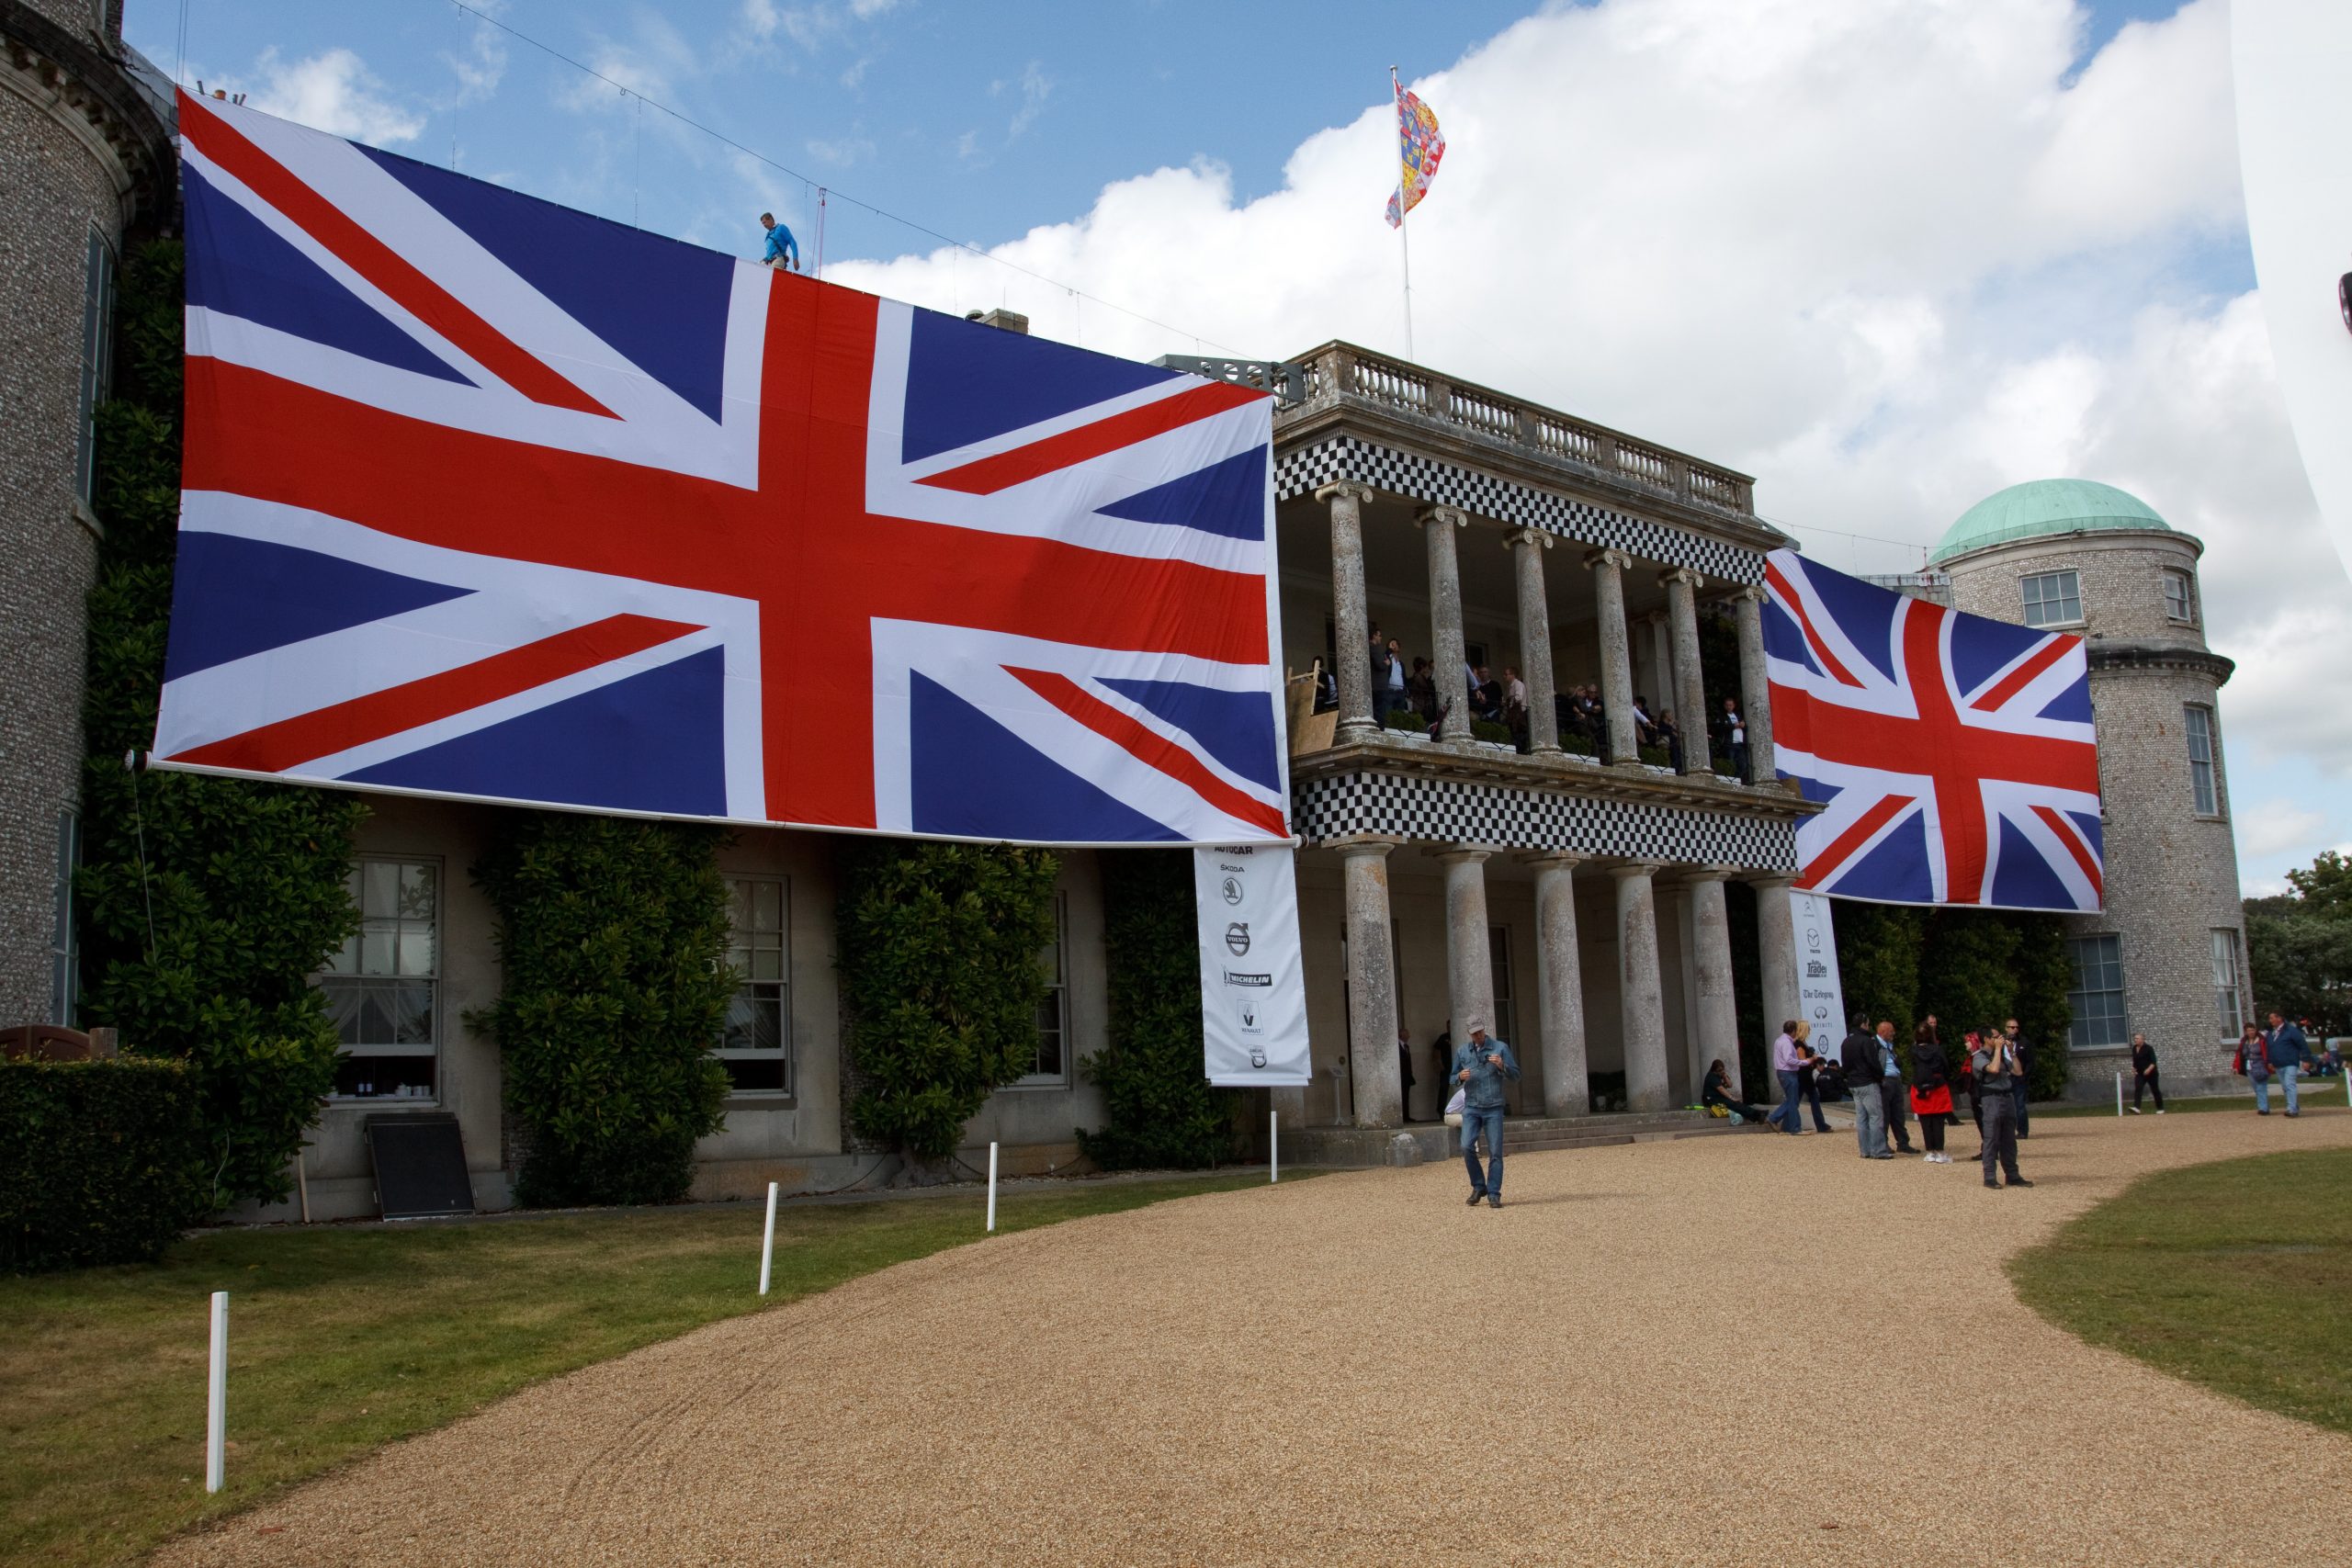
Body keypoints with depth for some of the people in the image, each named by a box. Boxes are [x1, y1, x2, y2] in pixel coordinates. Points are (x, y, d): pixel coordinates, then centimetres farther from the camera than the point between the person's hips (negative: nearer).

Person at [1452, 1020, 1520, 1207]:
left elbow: (1515, 1076, 1)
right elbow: (1453, 1078, 17)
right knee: (1467, 1146, -13)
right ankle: (1478, 1186, 6)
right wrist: (1460, 1077, -7)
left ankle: (1494, 1195, 3)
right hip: (1471, 1108, 2)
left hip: (1494, 1109, -2)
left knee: (1495, 1152, -3)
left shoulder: (1500, 1048, 2)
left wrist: (1502, 1066, -18)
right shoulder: (1462, 1051, 10)